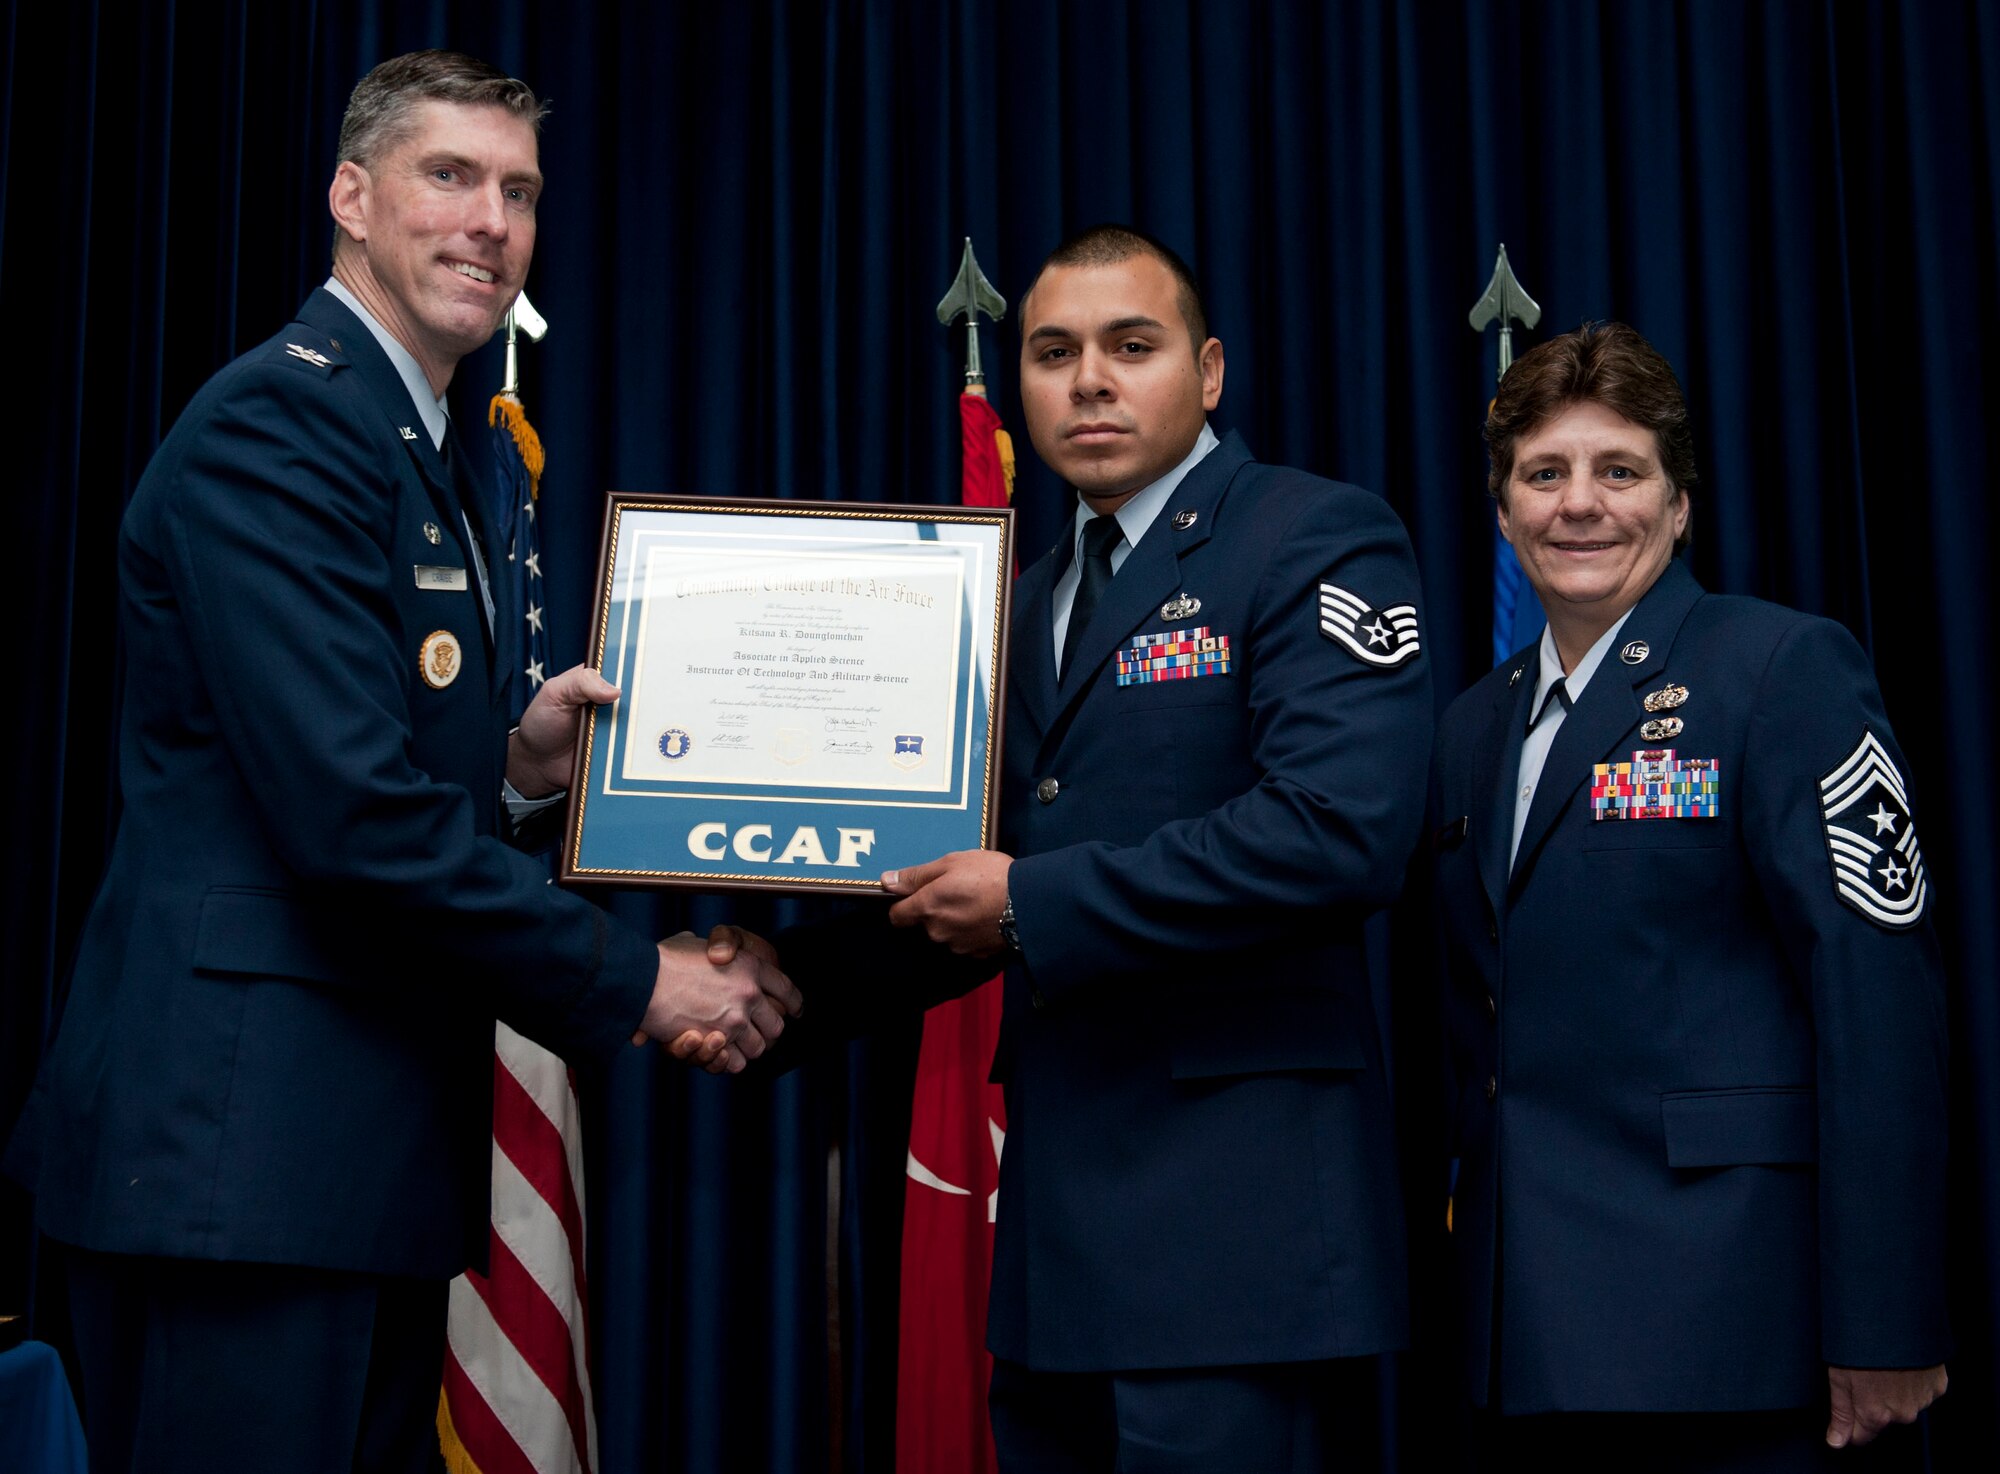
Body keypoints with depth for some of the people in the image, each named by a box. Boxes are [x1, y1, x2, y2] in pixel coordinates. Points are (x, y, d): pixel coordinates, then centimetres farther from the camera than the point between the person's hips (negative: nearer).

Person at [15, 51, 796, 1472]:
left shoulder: (426, 454, 19)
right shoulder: (278, 424, -12)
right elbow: (348, 808, -21)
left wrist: (508, 763, 2)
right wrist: (637, 982, -14)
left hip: (370, 1143, 10)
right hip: (241, 1148, -10)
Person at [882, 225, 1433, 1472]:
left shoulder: (1322, 541, -7)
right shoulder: (1035, 598, 19)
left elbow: (1341, 831, -22)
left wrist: (1033, 905, -16)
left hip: (1232, 1220, -8)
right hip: (1060, 1222, 8)